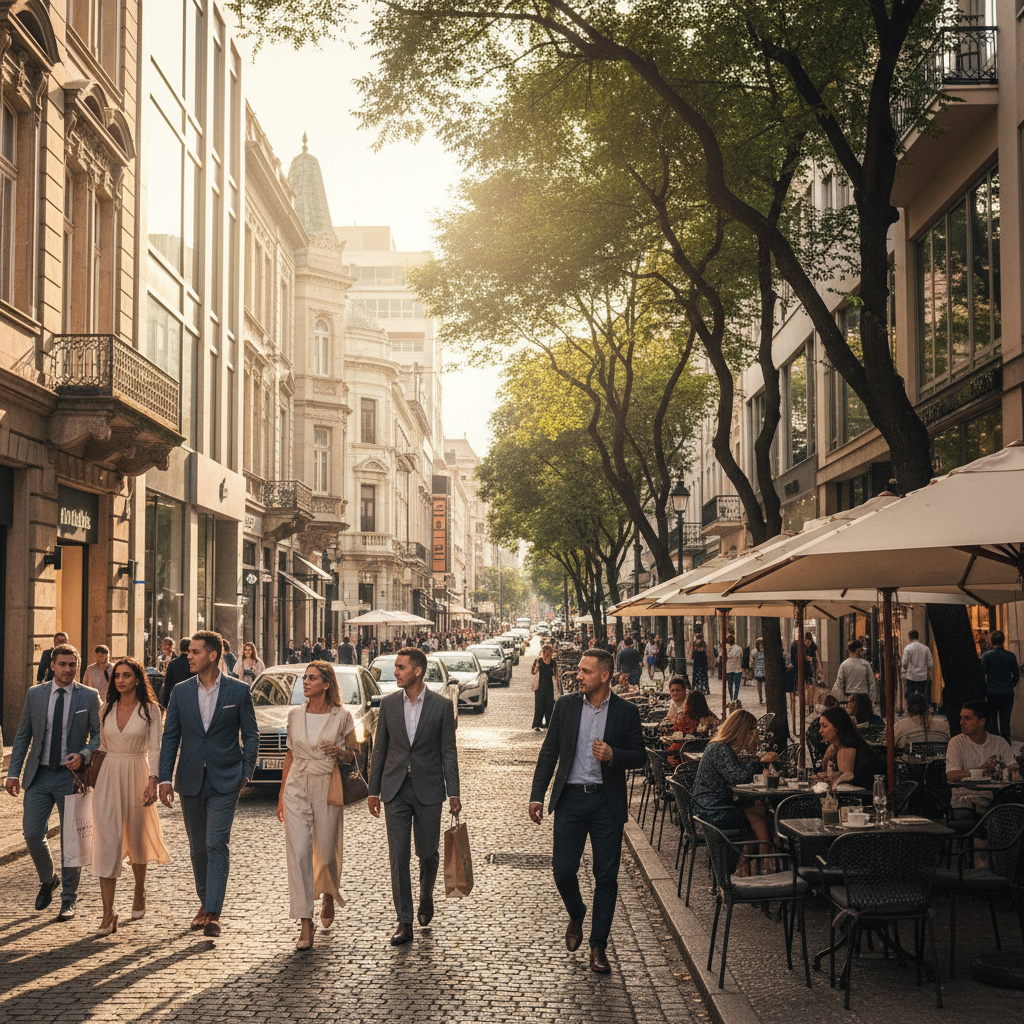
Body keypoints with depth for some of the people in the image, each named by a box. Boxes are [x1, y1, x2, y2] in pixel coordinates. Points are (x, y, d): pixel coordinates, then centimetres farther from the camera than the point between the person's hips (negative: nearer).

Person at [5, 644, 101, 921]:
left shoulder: (89, 696, -1)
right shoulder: (35, 694, 6)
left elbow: (99, 735, 0)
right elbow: (22, 735, 8)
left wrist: (83, 755, -19)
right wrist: (13, 772, 0)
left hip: (72, 775, -2)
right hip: (40, 774, 2)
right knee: (32, 832, -4)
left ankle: (68, 900, 16)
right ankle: (48, 880, 25)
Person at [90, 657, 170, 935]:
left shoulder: (150, 709, -3)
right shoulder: (108, 708, 7)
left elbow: (155, 748, -7)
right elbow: (102, 745, 14)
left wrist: (153, 782, -16)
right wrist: (93, 775, 12)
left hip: (137, 776, -2)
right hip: (108, 777, 2)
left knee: (137, 838, 12)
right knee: (107, 841, -9)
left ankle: (139, 893, 39)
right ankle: (108, 914, -11)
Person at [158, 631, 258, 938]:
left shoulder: (238, 691, -3)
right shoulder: (181, 692, 4)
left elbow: (251, 735, 3)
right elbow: (170, 737, 5)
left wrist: (246, 772, -4)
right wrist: (165, 778, -2)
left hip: (225, 780, -3)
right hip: (191, 780, 4)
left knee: (217, 845, -10)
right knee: (198, 846, 12)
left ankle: (213, 914, -11)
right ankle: (205, 902, 28)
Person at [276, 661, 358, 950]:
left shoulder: (342, 716, -4)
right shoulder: (295, 714, 5)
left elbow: (353, 757, 4)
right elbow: (290, 755, 12)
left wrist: (340, 752, -18)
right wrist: (282, 793, 11)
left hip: (327, 789, -2)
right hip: (297, 788, 2)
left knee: (327, 853, 7)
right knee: (298, 853, -7)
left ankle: (329, 896, 41)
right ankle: (306, 924, -5)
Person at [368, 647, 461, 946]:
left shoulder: (441, 705, -3)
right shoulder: (388, 703, 3)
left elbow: (448, 752, -1)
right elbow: (380, 749, 8)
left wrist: (453, 793, -5)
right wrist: (373, 790, 7)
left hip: (428, 789, -2)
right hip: (395, 789, 2)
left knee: (427, 853, 7)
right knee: (398, 856, -1)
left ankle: (426, 897, 37)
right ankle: (404, 923, 4)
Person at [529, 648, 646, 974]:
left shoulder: (626, 712, -2)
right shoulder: (566, 705, 3)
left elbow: (639, 757, 4)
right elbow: (549, 752, 7)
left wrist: (613, 755, -17)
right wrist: (537, 796, 2)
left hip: (607, 802, -1)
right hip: (570, 799, 1)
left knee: (606, 876, 1)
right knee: (563, 870, 1)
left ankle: (598, 947, 12)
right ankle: (576, 915, 33)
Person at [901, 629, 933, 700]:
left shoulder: (908, 648, -9)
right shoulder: (925, 648, 0)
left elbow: (905, 663, -9)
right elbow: (930, 663, 1)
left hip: (911, 676, -3)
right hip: (923, 676, 3)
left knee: (910, 697, 5)